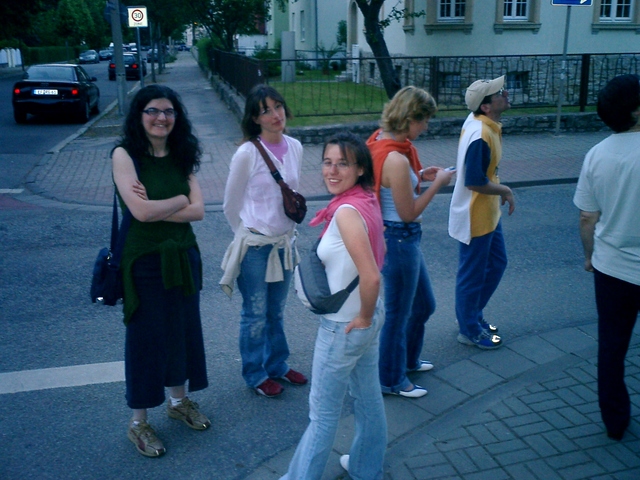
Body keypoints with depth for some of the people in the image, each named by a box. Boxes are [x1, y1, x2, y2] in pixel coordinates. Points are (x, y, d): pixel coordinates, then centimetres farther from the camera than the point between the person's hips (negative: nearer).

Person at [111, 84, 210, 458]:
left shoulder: (182, 157, 4)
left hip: (183, 256, 5)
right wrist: (180, 199, -8)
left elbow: (198, 211, -6)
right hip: (145, 260, -5)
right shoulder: (125, 154, -10)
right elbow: (141, 211, -21)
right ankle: (138, 423, 22)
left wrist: (156, 207, -17)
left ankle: (179, 400, 37)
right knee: (146, 338, 5)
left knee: (183, 329, 15)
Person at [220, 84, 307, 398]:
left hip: (285, 243, 5)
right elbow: (231, 205, -6)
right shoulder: (247, 154, -17)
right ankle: (255, 374, 26)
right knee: (256, 315, 8)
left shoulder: (295, 148, 1)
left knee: (277, 312, 19)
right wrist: (249, 234, 4)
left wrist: (288, 231, 14)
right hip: (255, 246, -5)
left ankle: (277, 365, 37)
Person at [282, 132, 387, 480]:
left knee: (323, 411, 9)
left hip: (344, 326, -9)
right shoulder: (366, 201, 0)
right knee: (368, 397, 23)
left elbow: (371, 277, -34)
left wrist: (364, 317, -17)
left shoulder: (347, 211, -27)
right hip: (366, 316, 9)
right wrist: (368, 314, 13)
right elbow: (378, 254, 13)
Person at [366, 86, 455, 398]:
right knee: (398, 312, 10)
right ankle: (391, 380, 30)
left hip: (400, 238, 10)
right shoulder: (396, 159, -28)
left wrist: (419, 176, 5)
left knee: (424, 304, 26)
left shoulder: (380, 141, 2)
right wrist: (437, 184, -12)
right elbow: (408, 213, -21)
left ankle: (408, 358, 47)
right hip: (399, 240, -10)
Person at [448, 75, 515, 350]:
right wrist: (505, 191, -13)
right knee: (473, 273, 7)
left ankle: (472, 314, 39)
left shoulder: (479, 121, 2)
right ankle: (470, 330, 25)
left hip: (488, 212, 10)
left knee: (497, 263, 22)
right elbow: (475, 182, -28)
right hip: (475, 217, -10)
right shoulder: (481, 136, -28)